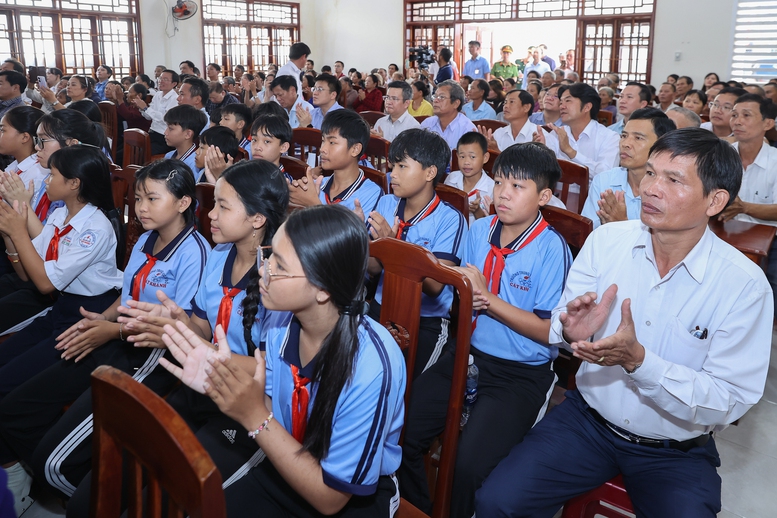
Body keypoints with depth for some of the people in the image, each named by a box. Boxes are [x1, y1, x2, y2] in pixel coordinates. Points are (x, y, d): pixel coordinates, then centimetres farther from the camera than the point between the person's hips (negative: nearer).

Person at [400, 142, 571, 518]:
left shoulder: (551, 249, -14)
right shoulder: (479, 230, 4)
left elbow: (549, 331, -14)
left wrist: (488, 299, -19)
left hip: (521, 374, -5)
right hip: (469, 354, 6)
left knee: (467, 465, -24)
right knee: (400, 432, -4)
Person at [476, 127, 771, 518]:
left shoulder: (744, 285, -15)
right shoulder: (606, 240, -8)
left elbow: (730, 402, -16)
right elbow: (557, 328, -1)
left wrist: (638, 360, -29)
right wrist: (572, 332, -25)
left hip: (676, 452, 0)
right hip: (588, 418, 1)